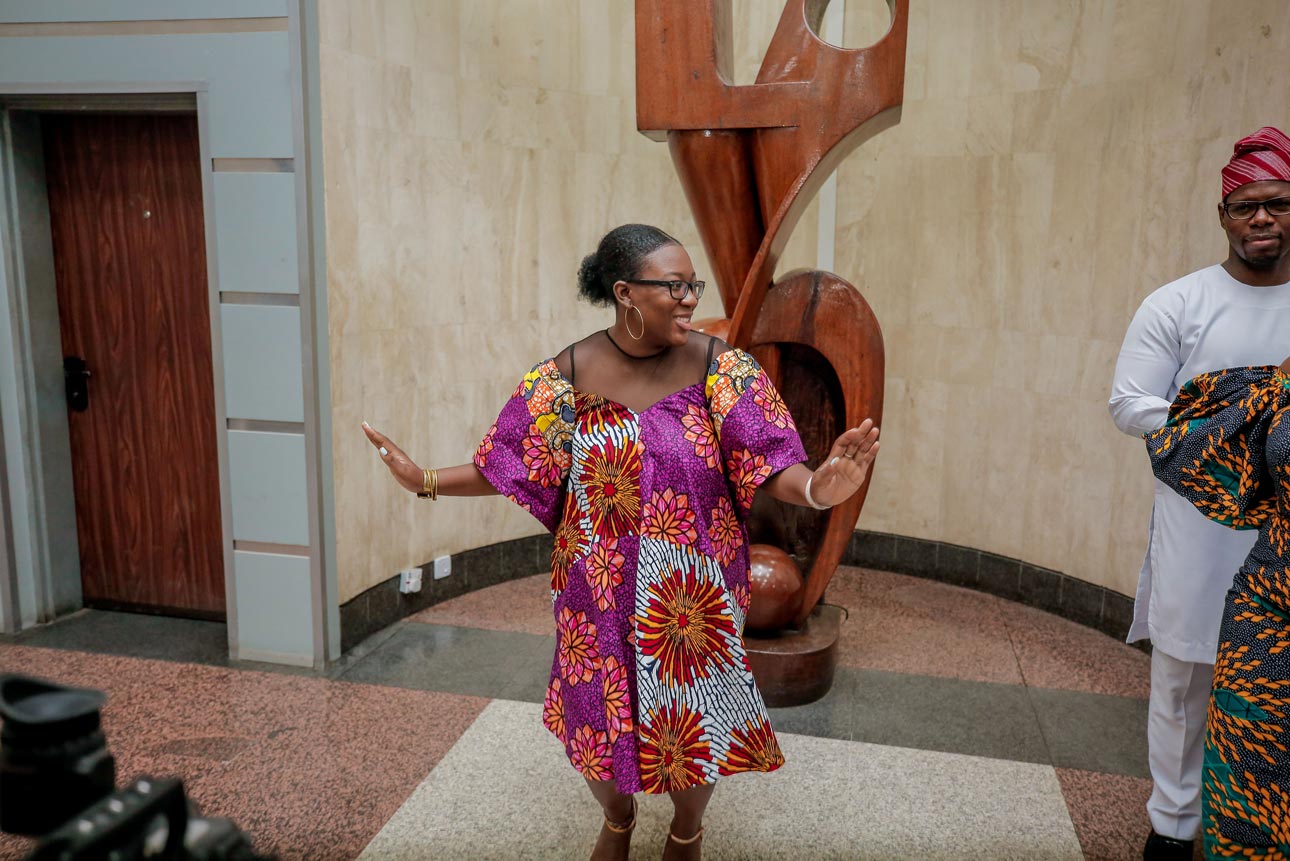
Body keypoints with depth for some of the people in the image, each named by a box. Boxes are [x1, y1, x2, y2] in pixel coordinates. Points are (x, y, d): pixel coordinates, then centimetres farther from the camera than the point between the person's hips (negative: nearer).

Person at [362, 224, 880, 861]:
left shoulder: (720, 369, -11)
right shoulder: (567, 375, -8)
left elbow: (769, 465, -18)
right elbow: (515, 466, -2)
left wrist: (815, 487, -40)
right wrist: (427, 481, -12)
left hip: (695, 592, 0)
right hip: (599, 591, 1)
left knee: (692, 716, 13)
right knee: (601, 711, 15)